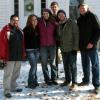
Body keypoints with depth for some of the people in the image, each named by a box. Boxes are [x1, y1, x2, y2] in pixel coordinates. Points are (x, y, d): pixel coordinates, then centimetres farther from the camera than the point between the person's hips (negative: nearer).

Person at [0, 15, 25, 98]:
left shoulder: (20, 30, 14)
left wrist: (23, 54, 13)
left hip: (19, 57, 7)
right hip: (9, 57, -7)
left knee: (16, 73, 17)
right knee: (8, 74, -4)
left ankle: (13, 87, 33)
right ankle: (7, 90, 3)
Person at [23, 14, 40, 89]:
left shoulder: (38, 28, 7)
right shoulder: (26, 29, -8)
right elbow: (24, 40, -8)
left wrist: (39, 48, 9)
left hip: (37, 50, 5)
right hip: (30, 50, -5)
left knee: (35, 66, 12)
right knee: (33, 66, -10)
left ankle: (34, 81, 23)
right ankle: (30, 83, 2)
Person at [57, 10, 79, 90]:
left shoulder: (72, 23, -8)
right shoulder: (59, 25, 10)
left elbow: (76, 36, -12)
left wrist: (75, 47, -16)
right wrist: (60, 46, 7)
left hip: (71, 49, -6)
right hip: (63, 49, 6)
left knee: (72, 66, -3)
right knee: (66, 66, 14)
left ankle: (74, 83, 4)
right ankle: (67, 80, 26)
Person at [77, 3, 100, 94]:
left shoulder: (93, 17, -4)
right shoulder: (79, 19, 13)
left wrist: (92, 42, -16)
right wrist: (78, 44, 8)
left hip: (91, 46, -6)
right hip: (82, 46, 6)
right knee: (85, 64, 14)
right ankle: (86, 80, 27)